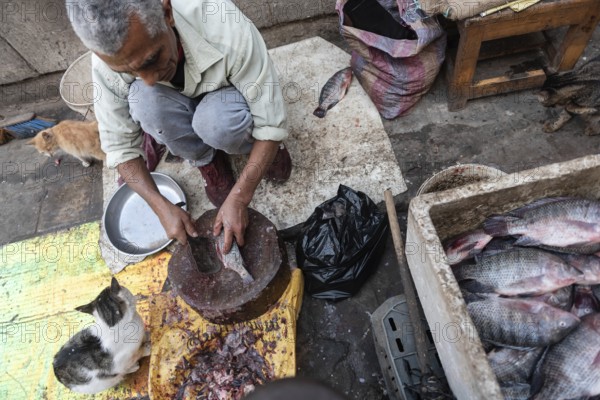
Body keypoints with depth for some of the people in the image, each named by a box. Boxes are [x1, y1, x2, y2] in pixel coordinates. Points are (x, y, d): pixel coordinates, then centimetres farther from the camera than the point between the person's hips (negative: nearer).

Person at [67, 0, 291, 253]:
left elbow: (271, 121, -31)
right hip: (181, 112, 2)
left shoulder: (226, 28, -36)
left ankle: (263, 149, -1)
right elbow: (119, 146, -17)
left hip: (227, 103, -2)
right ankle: (206, 161, -4)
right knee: (144, 100, -31)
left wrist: (239, 199, -35)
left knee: (217, 123, -37)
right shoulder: (110, 57, -27)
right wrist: (162, 207, -27)